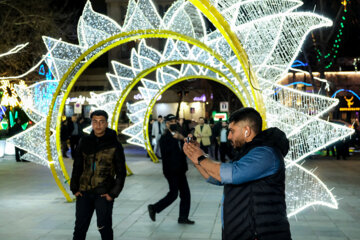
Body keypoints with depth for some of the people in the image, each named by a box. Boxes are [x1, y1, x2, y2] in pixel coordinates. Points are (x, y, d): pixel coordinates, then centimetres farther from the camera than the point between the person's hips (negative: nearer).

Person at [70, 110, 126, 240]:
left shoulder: (114, 145, -4)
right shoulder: (84, 142, 5)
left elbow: (121, 172, -2)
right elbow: (77, 167, 12)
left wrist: (113, 193, -8)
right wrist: (74, 188, 6)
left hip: (104, 194, -3)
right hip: (84, 192, 3)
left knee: (104, 227, 6)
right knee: (80, 228, 10)